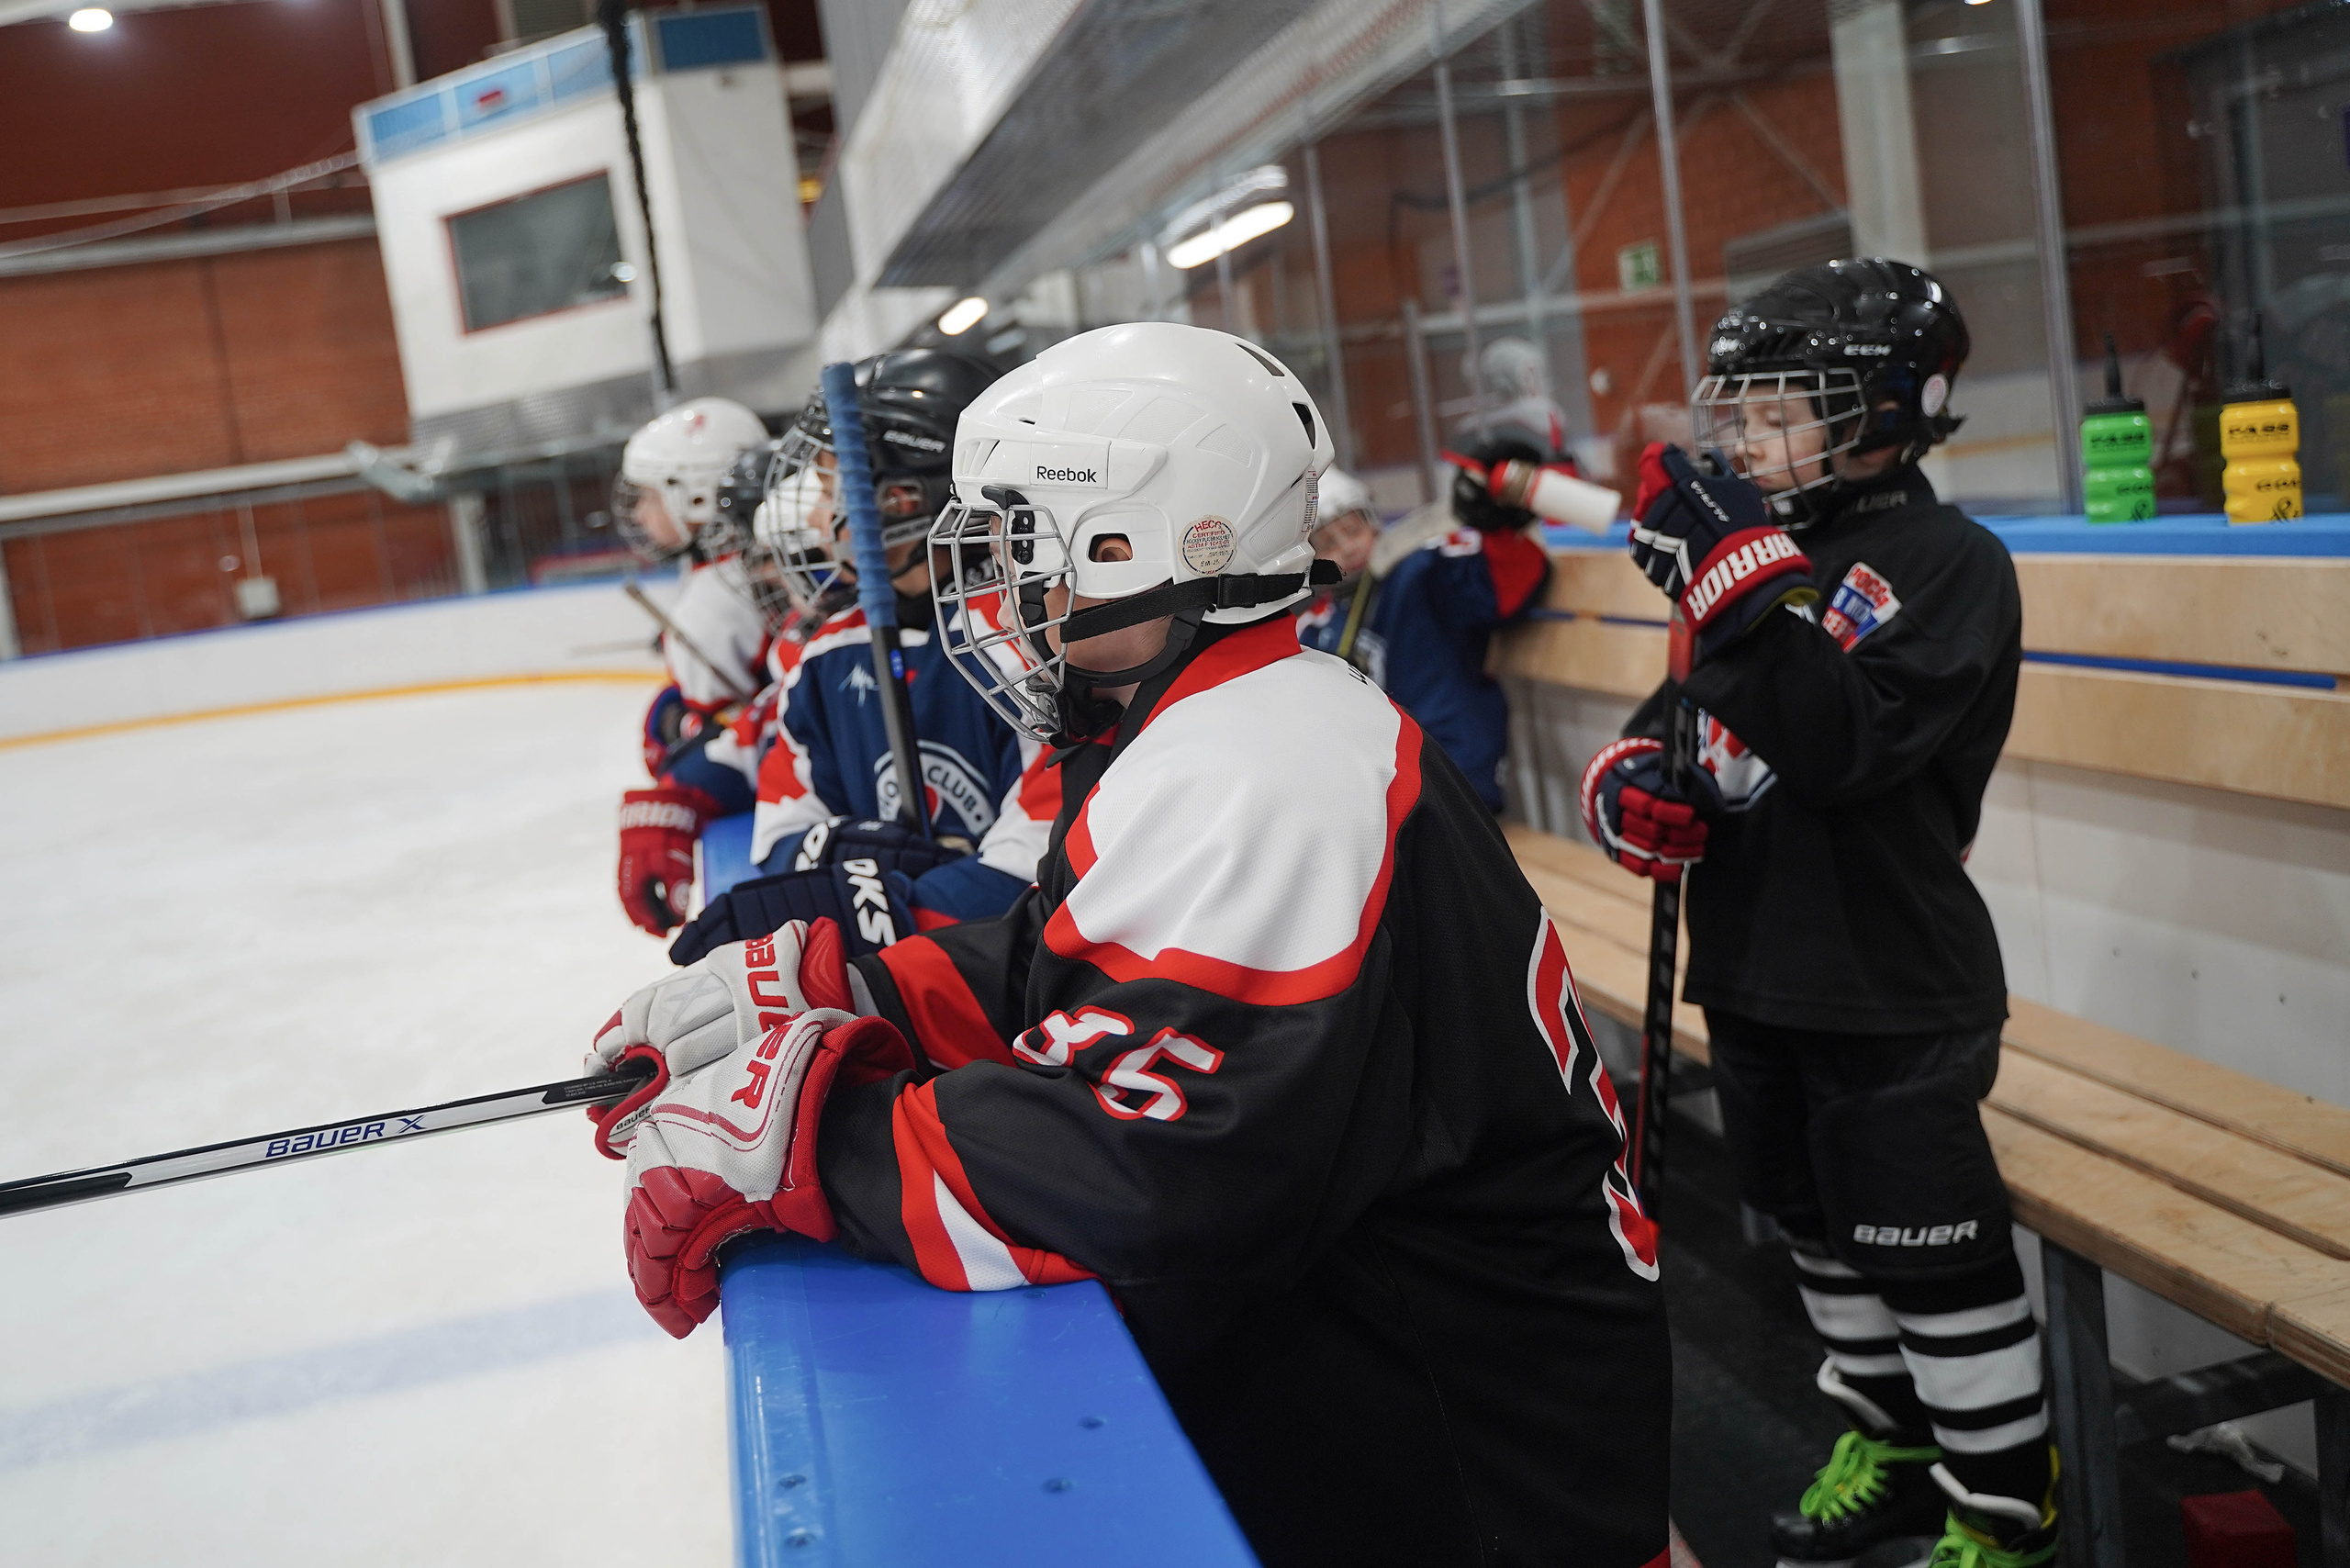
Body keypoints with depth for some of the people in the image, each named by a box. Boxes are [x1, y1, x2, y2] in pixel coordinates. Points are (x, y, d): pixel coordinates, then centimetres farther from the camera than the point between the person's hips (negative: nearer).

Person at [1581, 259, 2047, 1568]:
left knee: (1933, 1254, 2)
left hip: (1896, 996, -8)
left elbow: (1841, 744, -28)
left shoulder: (1949, 563, -14)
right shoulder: (1762, 544, 9)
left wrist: (1742, 571, -32)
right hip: (1757, 977, 8)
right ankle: (1894, 1445, 41)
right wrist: (1632, 781, -7)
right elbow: (1683, 716, 15)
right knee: (1823, 1225, 21)